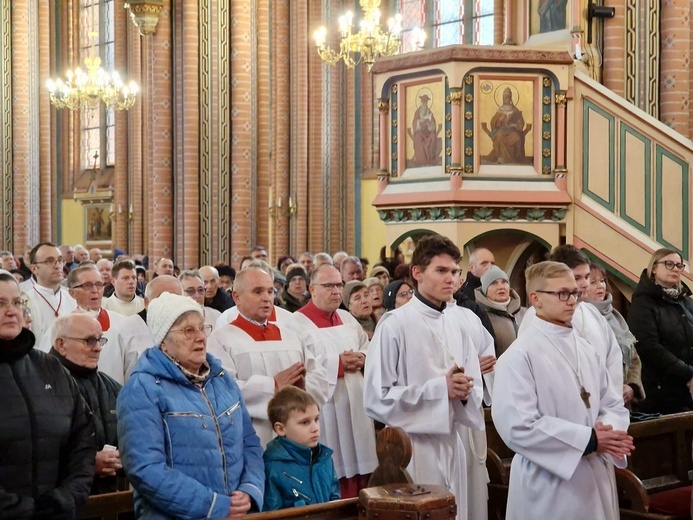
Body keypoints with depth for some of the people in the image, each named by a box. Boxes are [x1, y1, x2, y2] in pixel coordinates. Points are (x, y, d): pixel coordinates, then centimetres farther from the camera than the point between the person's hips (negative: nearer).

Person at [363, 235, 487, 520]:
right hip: (412, 449, -6)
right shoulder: (395, 325, -11)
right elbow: (376, 398, -15)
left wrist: (464, 392, -11)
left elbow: (476, 391, 13)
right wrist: (439, 388, -17)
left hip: (452, 446, 6)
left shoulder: (460, 325, 8)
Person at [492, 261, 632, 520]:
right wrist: (589, 440, -18)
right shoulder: (518, 356, -13)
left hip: (597, 479, 6)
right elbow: (518, 427, -21)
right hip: (550, 487, -6)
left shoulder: (586, 350, 9)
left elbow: (613, 403, 11)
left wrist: (609, 432, -12)